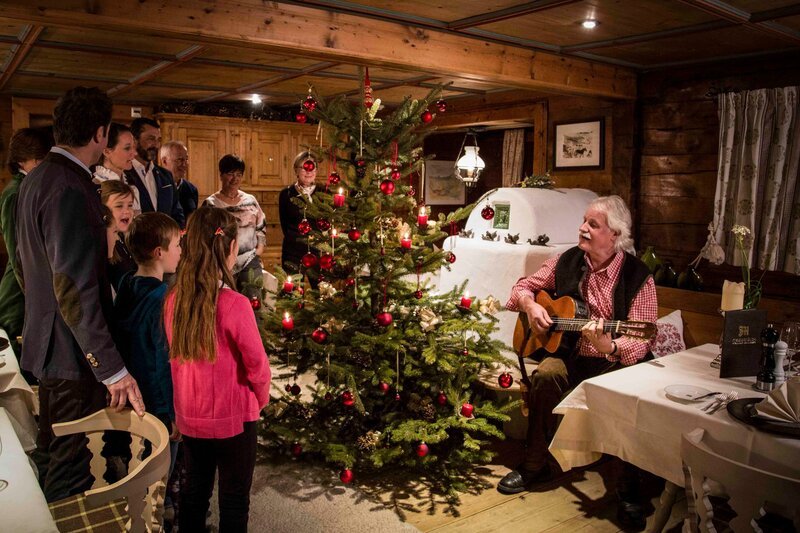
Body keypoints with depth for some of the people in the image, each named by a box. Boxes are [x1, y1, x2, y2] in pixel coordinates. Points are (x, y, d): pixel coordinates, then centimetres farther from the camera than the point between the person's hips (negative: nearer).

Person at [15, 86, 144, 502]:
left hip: (46, 339, 11)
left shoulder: (35, 179, 9)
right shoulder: (70, 190, -24)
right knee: (70, 470, 3)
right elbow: (76, 290, -28)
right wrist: (113, 369, -26)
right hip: (73, 350, -11)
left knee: (51, 450, 25)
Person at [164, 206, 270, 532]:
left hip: (188, 416, 5)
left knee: (194, 492, 24)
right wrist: (260, 401, 3)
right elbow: (257, 366, -16)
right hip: (232, 419, -5)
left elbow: (176, 357, 3)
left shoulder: (173, 299, -8)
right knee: (234, 500, 14)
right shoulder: (234, 304, -25)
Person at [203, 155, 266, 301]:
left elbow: (261, 227, 17)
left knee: (254, 299, -2)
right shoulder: (211, 204, 0)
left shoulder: (250, 200, 9)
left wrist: (260, 247, 6)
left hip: (251, 261, 2)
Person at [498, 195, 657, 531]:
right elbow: (523, 287, 13)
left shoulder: (638, 277, -10)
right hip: (570, 354, 3)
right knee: (545, 375, -29)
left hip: (615, 362, -2)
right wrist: (530, 305, -11)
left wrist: (610, 346, -37)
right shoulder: (567, 262, 2)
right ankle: (534, 466, -8)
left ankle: (629, 492, -11)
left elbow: (640, 342, -16)